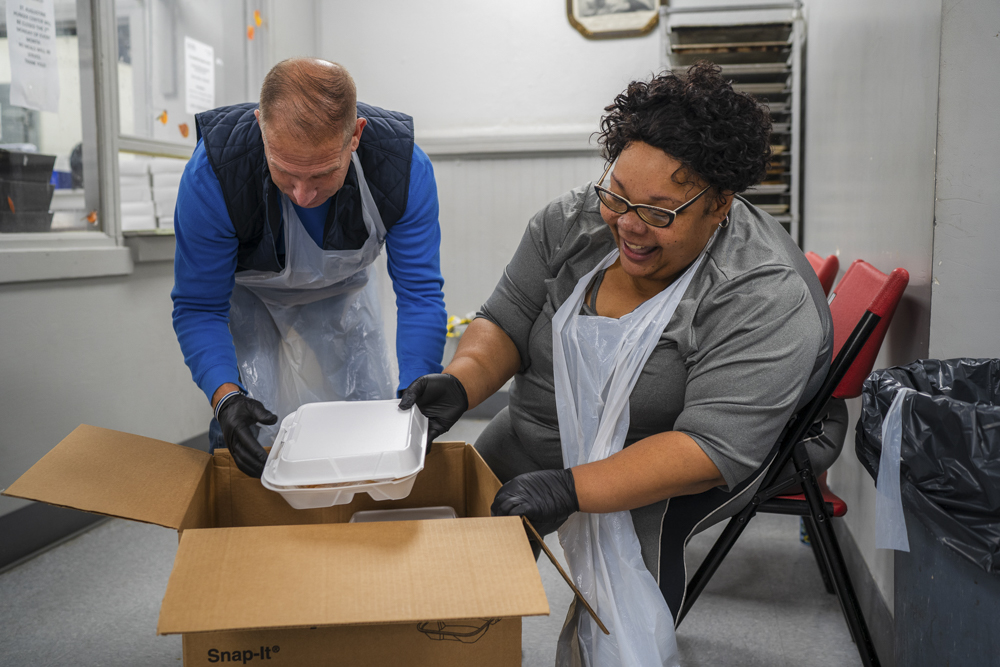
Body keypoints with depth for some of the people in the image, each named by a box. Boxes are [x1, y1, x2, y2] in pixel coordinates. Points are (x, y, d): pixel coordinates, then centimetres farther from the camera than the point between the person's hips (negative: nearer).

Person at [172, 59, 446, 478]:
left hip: (341, 291, 2)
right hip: (246, 292, -1)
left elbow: (420, 293, -27)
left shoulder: (404, 166, -34)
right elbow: (198, 306, -28)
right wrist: (225, 396, -45)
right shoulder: (212, 173, -38)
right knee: (249, 432, -11)